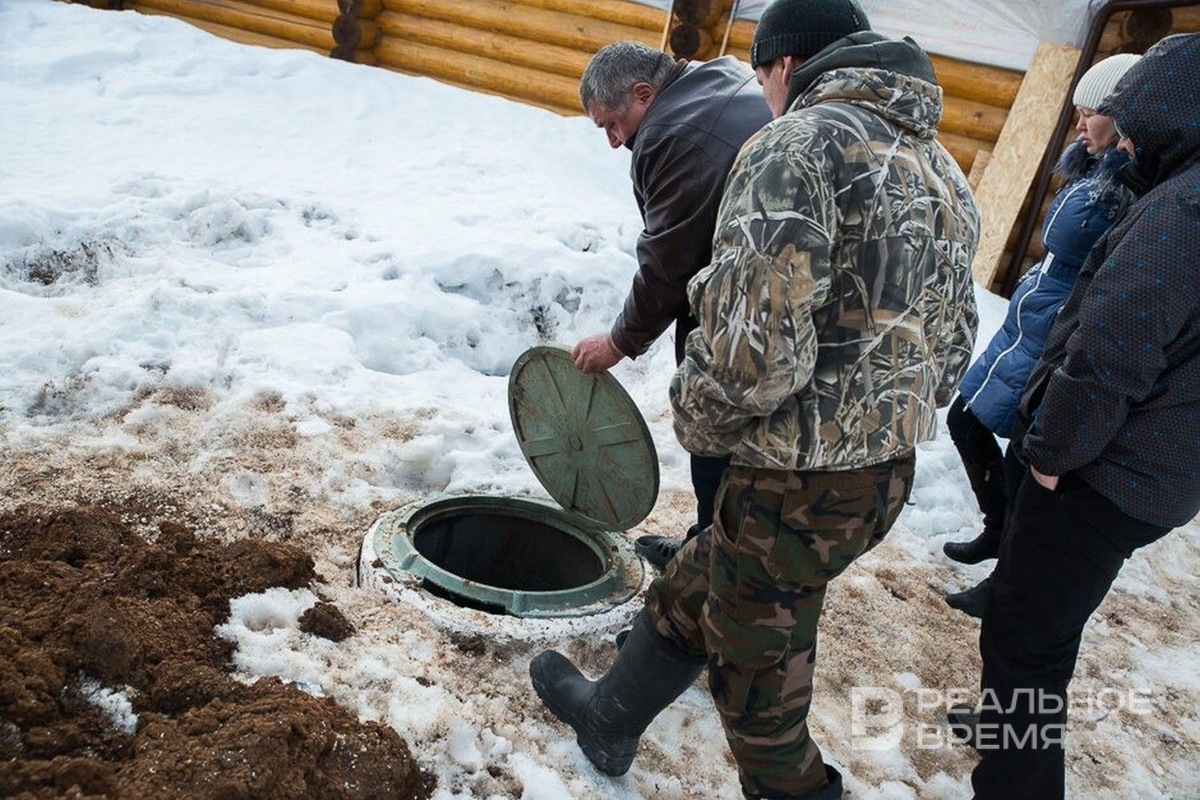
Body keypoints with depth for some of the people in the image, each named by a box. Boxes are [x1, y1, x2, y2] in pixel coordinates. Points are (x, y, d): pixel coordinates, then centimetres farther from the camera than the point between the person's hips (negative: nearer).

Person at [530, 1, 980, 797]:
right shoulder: (945, 172, 10)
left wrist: (698, 418, -7)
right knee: (690, 591, 27)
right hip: (889, 474, 9)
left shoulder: (797, 145, -18)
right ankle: (609, 718, 47)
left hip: (800, 484, -9)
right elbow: (951, 351, 15)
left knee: (758, 675, 13)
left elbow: (753, 348, -27)